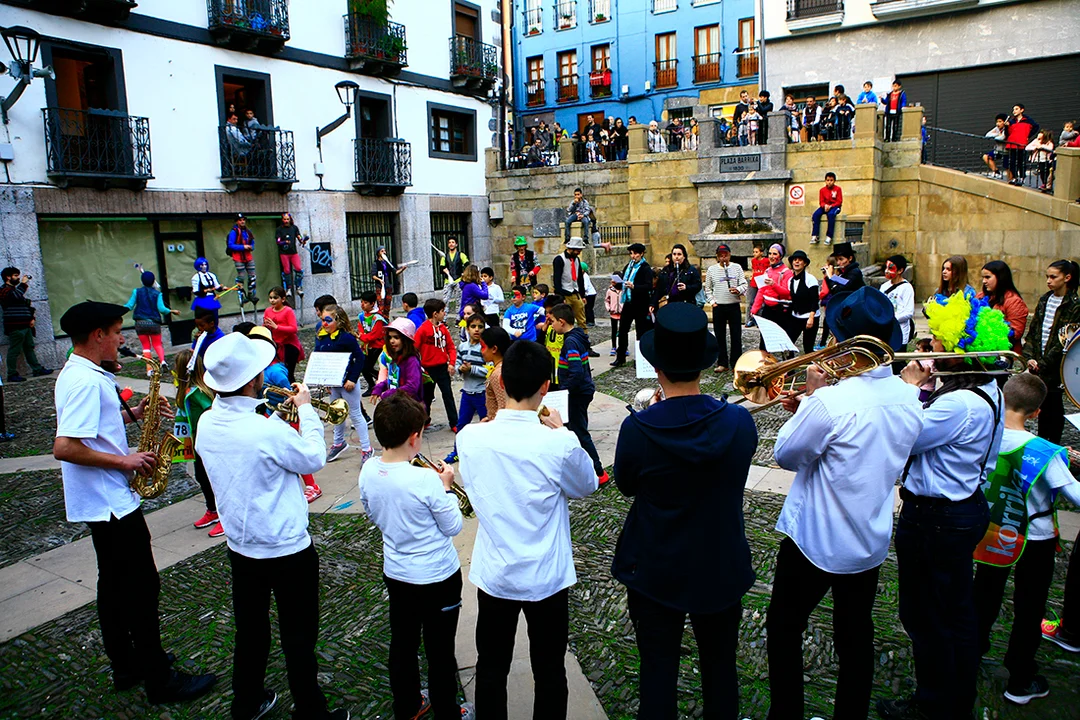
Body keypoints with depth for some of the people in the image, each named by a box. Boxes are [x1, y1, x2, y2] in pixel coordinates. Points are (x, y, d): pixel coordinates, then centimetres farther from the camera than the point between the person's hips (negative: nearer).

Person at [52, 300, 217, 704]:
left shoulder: (78, 374, 10)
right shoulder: (86, 381, -23)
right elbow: (64, 448, -29)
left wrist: (133, 414, 7)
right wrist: (124, 461, -21)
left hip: (102, 502, 11)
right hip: (111, 503, -11)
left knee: (115, 585, 18)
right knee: (142, 587, -2)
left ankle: (125, 667, 31)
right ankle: (160, 681, 9)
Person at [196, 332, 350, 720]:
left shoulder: (207, 423, -6)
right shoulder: (268, 430, -29)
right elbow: (314, 459, -12)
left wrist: (285, 423, 6)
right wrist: (306, 410, -2)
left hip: (240, 547, 7)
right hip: (287, 551, -7)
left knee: (250, 631, 23)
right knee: (299, 638, 10)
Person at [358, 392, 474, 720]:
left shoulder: (368, 471, -11)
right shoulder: (426, 479, -29)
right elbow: (453, 527, -17)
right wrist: (446, 487, -6)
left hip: (395, 574, 6)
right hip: (437, 577, -6)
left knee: (402, 645, 23)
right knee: (440, 651, 13)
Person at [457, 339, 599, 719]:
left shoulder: (470, 437, -14)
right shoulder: (559, 444, -23)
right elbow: (587, 485, -3)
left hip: (493, 574, 3)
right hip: (547, 578, -2)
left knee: (491, 670, 20)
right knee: (550, 673, 17)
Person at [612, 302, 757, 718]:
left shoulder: (637, 429, -23)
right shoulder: (740, 422, -17)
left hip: (655, 571, -2)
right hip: (722, 571, 2)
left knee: (657, 673, 16)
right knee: (720, 670, 22)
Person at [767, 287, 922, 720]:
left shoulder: (832, 401, -28)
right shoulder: (909, 399, -5)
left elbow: (786, 455, -15)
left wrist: (810, 397, -8)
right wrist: (813, 410, 2)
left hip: (815, 542, -6)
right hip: (871, 541, 7)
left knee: (783, 628, 15)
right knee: (856, 639, 21)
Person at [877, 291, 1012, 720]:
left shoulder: (959, 404, -29)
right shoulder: (986, 390, 3)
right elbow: (931, 430, 7)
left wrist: (910, 388, -14)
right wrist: (921, 390, -4)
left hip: (935, 519, -10)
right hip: (966, 507, 10)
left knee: (925, 615, 9)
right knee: (956, 613, 24)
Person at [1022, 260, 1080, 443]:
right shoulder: (1045, 300, 9)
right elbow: (1032, 332, 8)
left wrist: (1043, 363, -16)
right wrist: (1029, 357, -3)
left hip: (1056, 367, -5)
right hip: (1038, 365, 5)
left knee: (1054, 407, 2)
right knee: (1042, 405, 12)